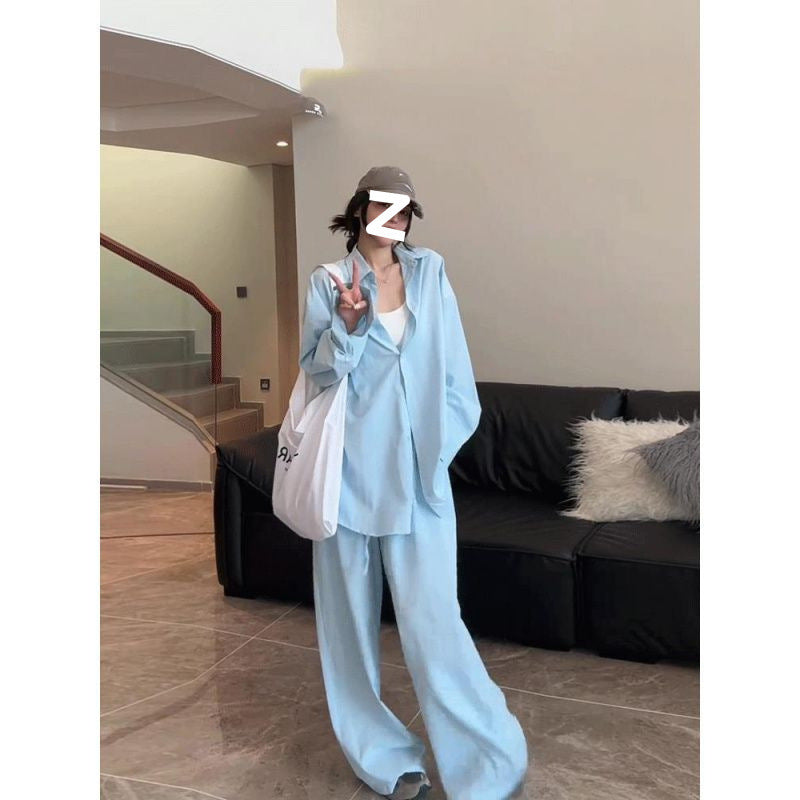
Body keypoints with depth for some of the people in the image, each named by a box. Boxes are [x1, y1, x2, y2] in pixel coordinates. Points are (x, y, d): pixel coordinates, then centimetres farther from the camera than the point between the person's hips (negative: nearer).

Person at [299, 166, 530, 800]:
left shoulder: (431, 272, 8)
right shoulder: (328, 282, 3)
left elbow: (454, 367, 10)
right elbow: (318, 369, -1)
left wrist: (441, 441, 5)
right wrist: (349, 322, -18)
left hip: (418, 473, 0)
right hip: (350, 471, 0)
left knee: (432, 620, -4)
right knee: (352, 614, 8)